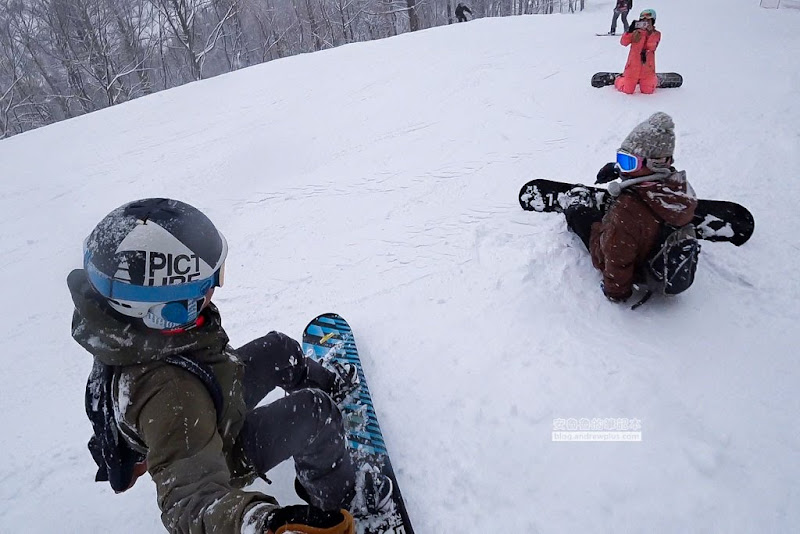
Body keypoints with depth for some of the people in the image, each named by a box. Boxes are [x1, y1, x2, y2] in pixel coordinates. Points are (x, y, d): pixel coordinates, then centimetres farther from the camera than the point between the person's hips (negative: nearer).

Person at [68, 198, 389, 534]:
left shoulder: (129, 317, -27)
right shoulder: (170, 394, -50)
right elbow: (189, 495, -54)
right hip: (223, 453, -7)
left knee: (279, 348, 13)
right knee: (315, 411, -16)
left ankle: (324, 382, 49)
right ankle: (332, 499, 14)